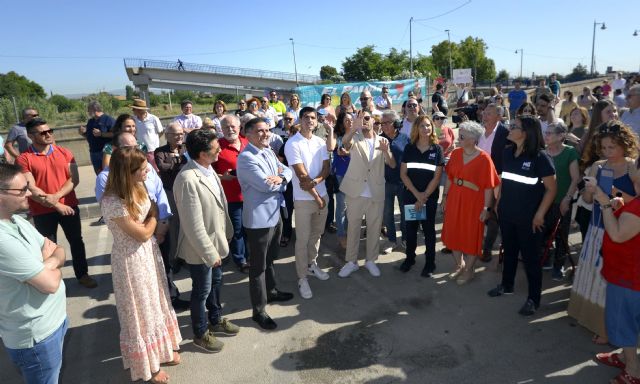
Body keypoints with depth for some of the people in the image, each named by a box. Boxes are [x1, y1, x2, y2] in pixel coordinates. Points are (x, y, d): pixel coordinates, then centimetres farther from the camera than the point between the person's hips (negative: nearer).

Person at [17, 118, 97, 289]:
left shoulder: (65, 153, 2)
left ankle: (82, 274, 29)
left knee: (76, 241, 13)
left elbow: (74, 179, -4)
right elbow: (31, 189, -14)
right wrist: (57, 206, -19)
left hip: (69, 206, 3)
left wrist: (57, 196, -18)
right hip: (42, 212, -2)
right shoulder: (24, 159, -7)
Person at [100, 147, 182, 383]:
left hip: (149, 252, 8)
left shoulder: (137, 188, -4)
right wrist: (153, 215, -5)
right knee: (141, 311, 12)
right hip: (131, 260, -7)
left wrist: (151, 220, -7)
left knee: (155, 303, 22)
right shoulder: (112, 203, -29)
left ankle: (160, 351, 45)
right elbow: (143, 233, -19)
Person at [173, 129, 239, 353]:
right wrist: (209, 252, -22)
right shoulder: (188, 180, -30)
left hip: (215, 241, 8)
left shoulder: (208, 168, -3)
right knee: (202, 291, 13)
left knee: (216, 282, 25)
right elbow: (194, 225, -28)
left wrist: (227, 232, 11)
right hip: (200, 248, -8)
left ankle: (216, 320, 48)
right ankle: (201, 334, 36)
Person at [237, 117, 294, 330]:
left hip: (275, 213, 9)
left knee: (270, 259, 26)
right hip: (259, 218, -9)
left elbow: (288, 171, 7)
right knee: (258, 265, 4)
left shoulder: (269, 152, 10)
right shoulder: (246, 158, -19)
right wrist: (280, 178, -5)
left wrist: (280, 177, -16)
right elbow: (266, 185, -25)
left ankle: (271, 291, 46)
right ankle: (258, 310, 18)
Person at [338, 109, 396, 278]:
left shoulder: (382, 141, 7)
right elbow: (344, 141, -25)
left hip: (376, 193, 2)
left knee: (374, 228, 11)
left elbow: (392, 165, -2)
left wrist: (386, 151, -22)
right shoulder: (354, 138, 0)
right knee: (353, 227, 7)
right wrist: (355, 128, -44)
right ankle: (351, 261, 20)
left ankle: (370, 260, 26)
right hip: (356, 191, -2)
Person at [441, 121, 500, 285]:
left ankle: (469, 270, 28)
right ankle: (459, 265, 36)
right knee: (454, 233, 14)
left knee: (471, 236, 9)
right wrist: (445, 196, 7)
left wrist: (486, 208, -14)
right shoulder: (455, 153, 0)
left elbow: (489, 186, -13)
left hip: (473, 203, -5)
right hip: (454, 200, 5)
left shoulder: (484, 158, -15)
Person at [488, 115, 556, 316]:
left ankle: (533, 298, 22)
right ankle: (506, 285, 39)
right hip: (507, 213, 6)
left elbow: (551, 188, -12)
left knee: (530, 256, 6)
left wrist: (540, 215, -15)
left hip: (528, 217, -5)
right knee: (509, 250, 20)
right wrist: (499, 202, 11)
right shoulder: (508, 152, 2)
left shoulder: (539, 157, -15)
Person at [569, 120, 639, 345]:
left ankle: (608, 327, 20)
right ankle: (589, 316, 33)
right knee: (592, 274, 15)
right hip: (597, 229, 5)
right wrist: (589, 188, -15)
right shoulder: (598, 167, 4)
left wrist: (618, 194, -28)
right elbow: (587, 199, 5)